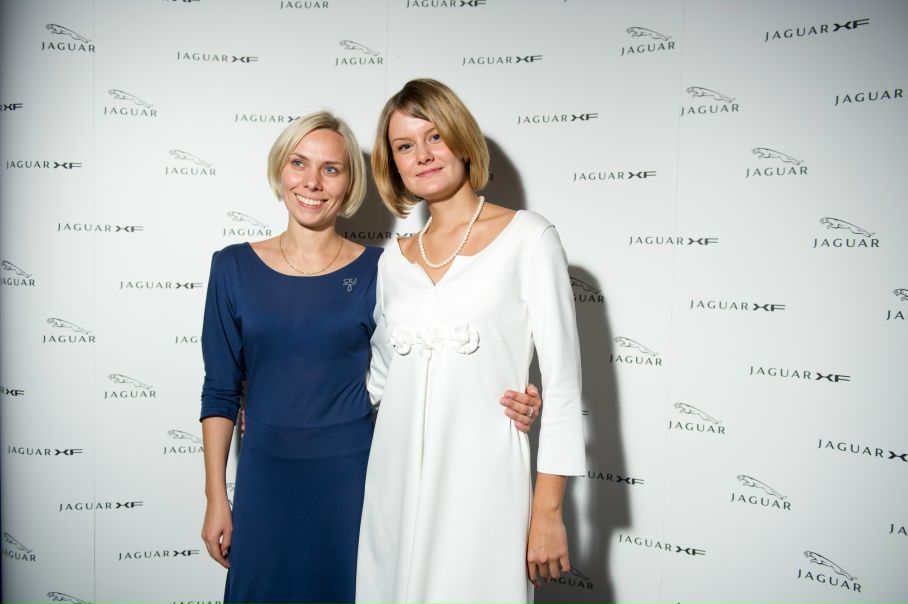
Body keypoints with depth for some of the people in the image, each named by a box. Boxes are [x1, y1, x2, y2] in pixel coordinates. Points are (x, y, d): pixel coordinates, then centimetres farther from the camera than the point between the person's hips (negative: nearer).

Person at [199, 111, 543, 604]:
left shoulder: (377, 270, -5)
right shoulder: (234, 267, -1)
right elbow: (221, 392, 3)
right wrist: (216, 498, 3)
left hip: (351, 476, -1)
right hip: (264, 477, 2)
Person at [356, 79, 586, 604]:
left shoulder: (528, 237, -3)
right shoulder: (394, 259, 10)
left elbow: (562, 380, -5)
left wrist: (548, 510, -8)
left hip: (482, 480, -4)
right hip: (397, 482, 4)